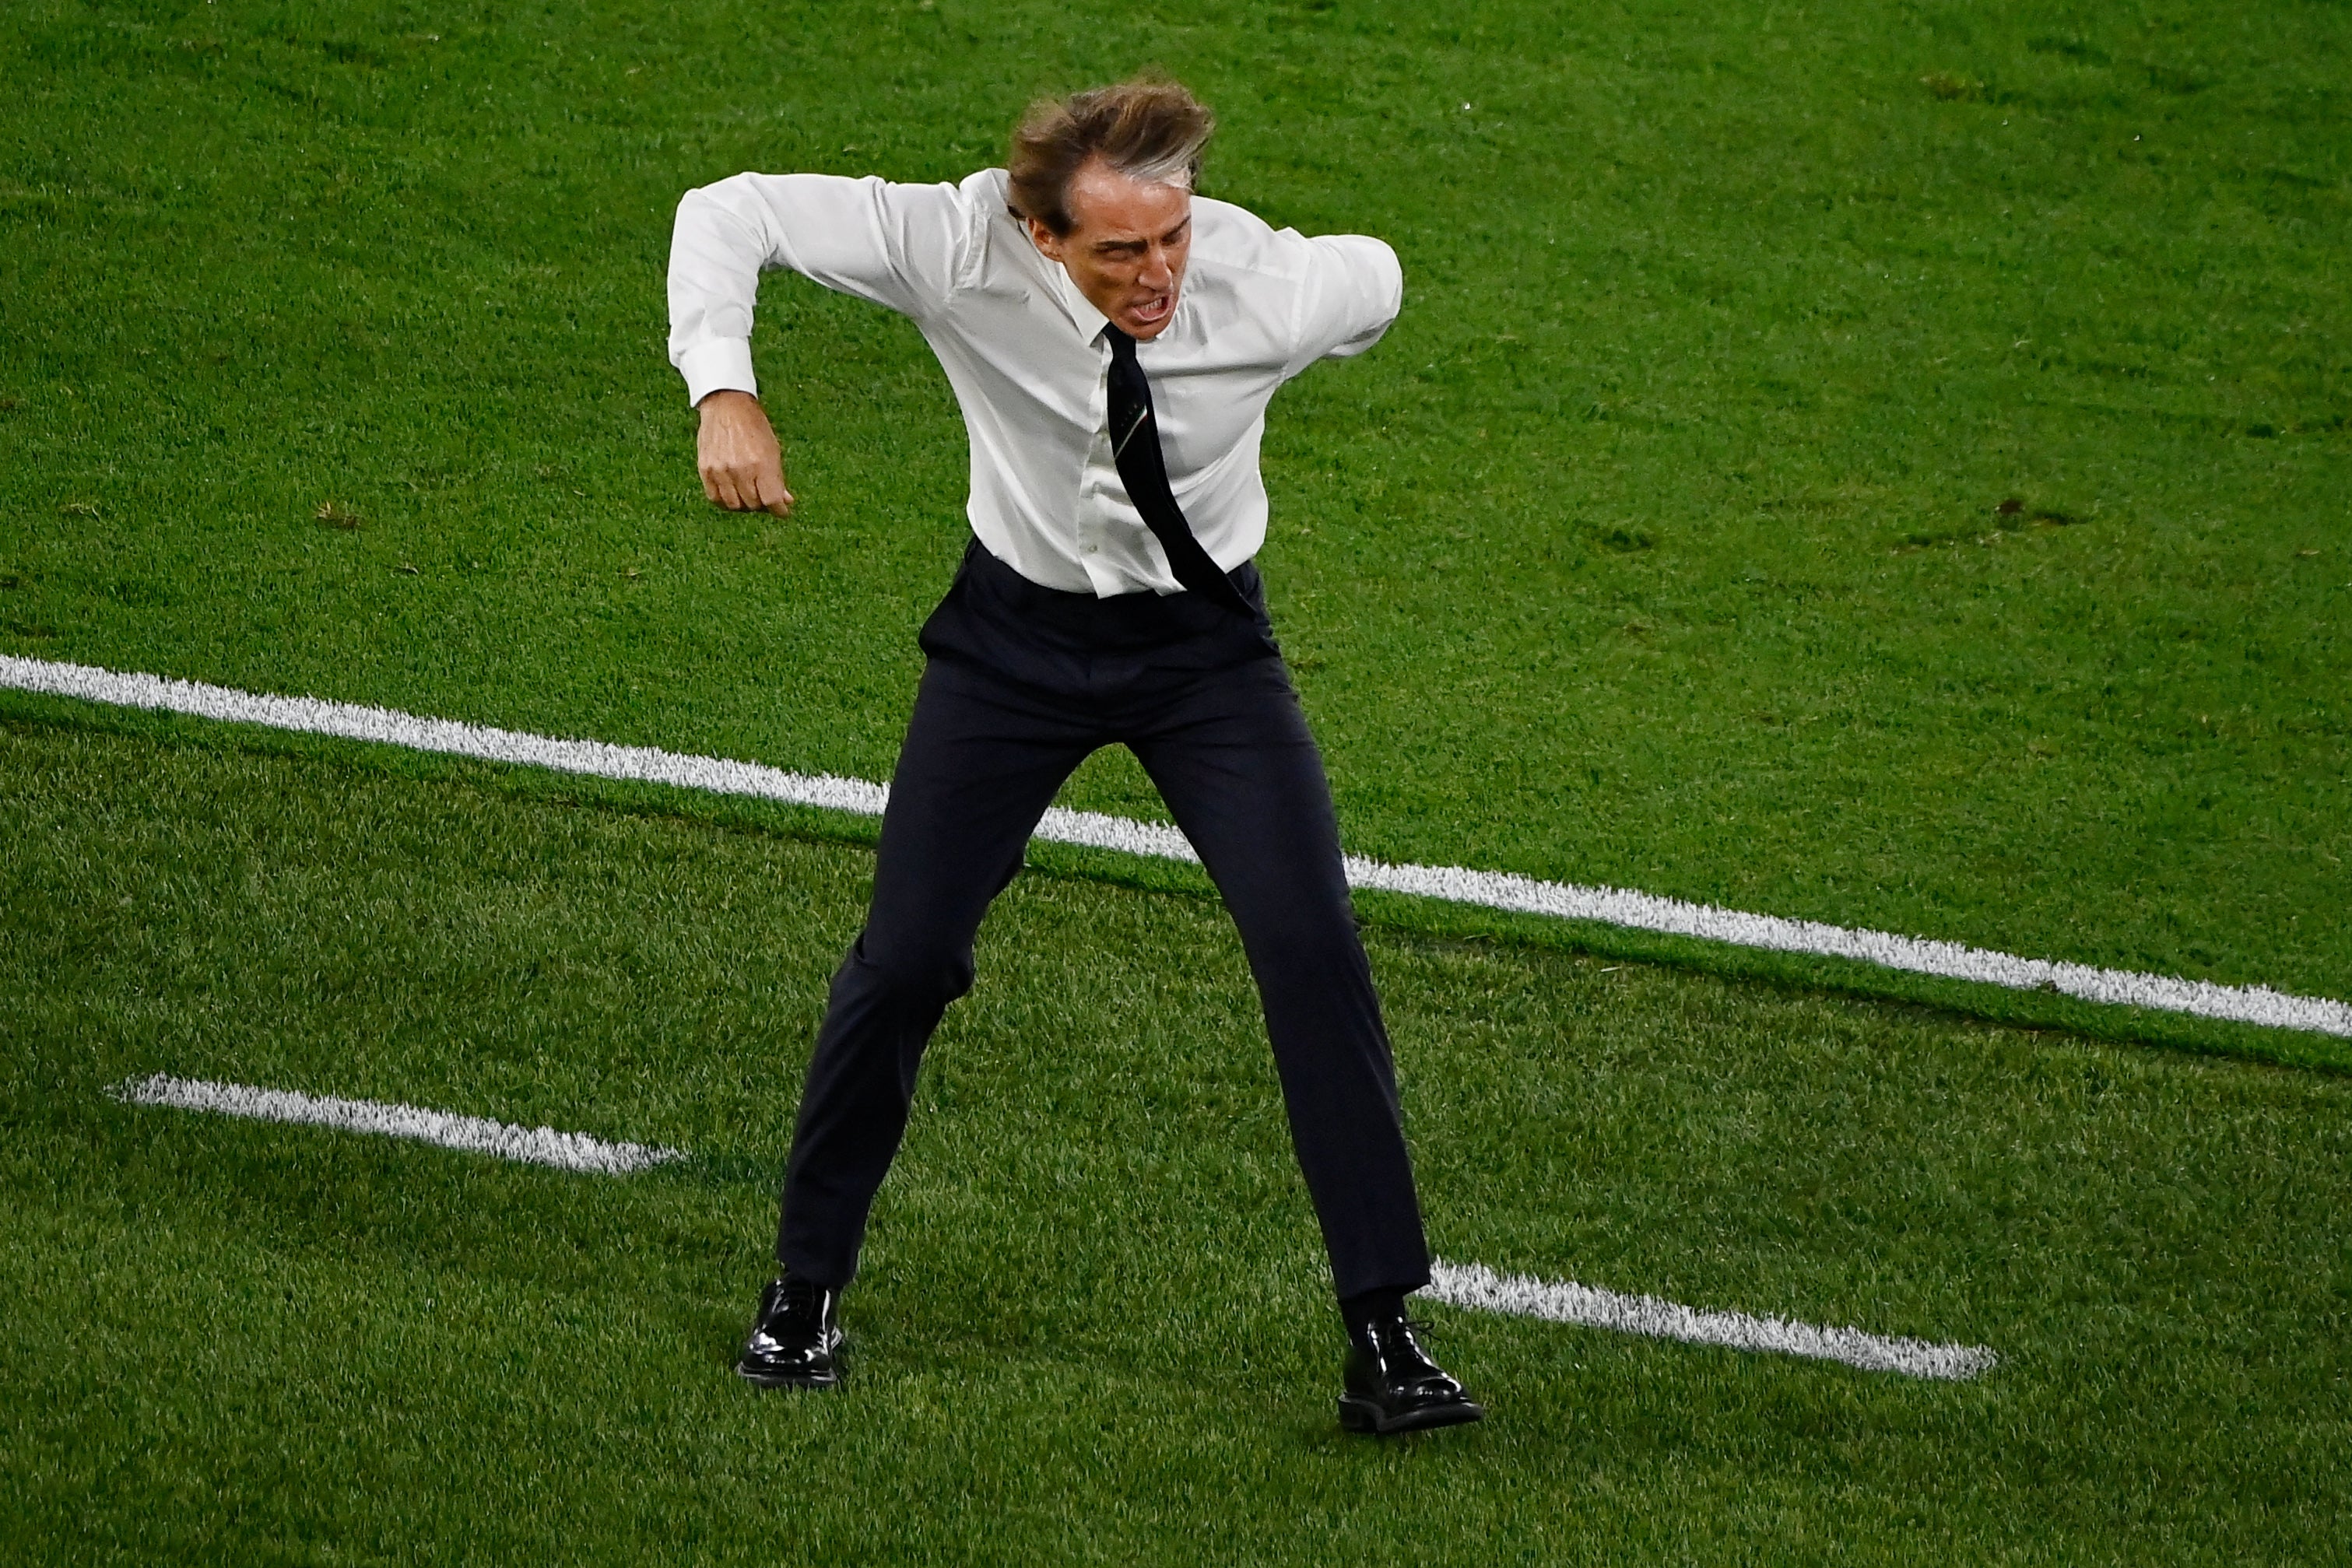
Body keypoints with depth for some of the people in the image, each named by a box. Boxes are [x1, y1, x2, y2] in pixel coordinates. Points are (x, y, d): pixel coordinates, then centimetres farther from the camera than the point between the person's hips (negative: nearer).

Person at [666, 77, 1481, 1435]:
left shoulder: (1271, 286, -26)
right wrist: (724, 391, -34)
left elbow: (1378, 279, 0)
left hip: (1207, 639, 0)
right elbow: (733, 211, -19)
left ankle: (1386, 1334, -7)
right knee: (906, 958, -3)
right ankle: (807, 1286, 20)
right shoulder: (963, 247, -27)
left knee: (1315, 947, -14)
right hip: (1019, 629, 0)